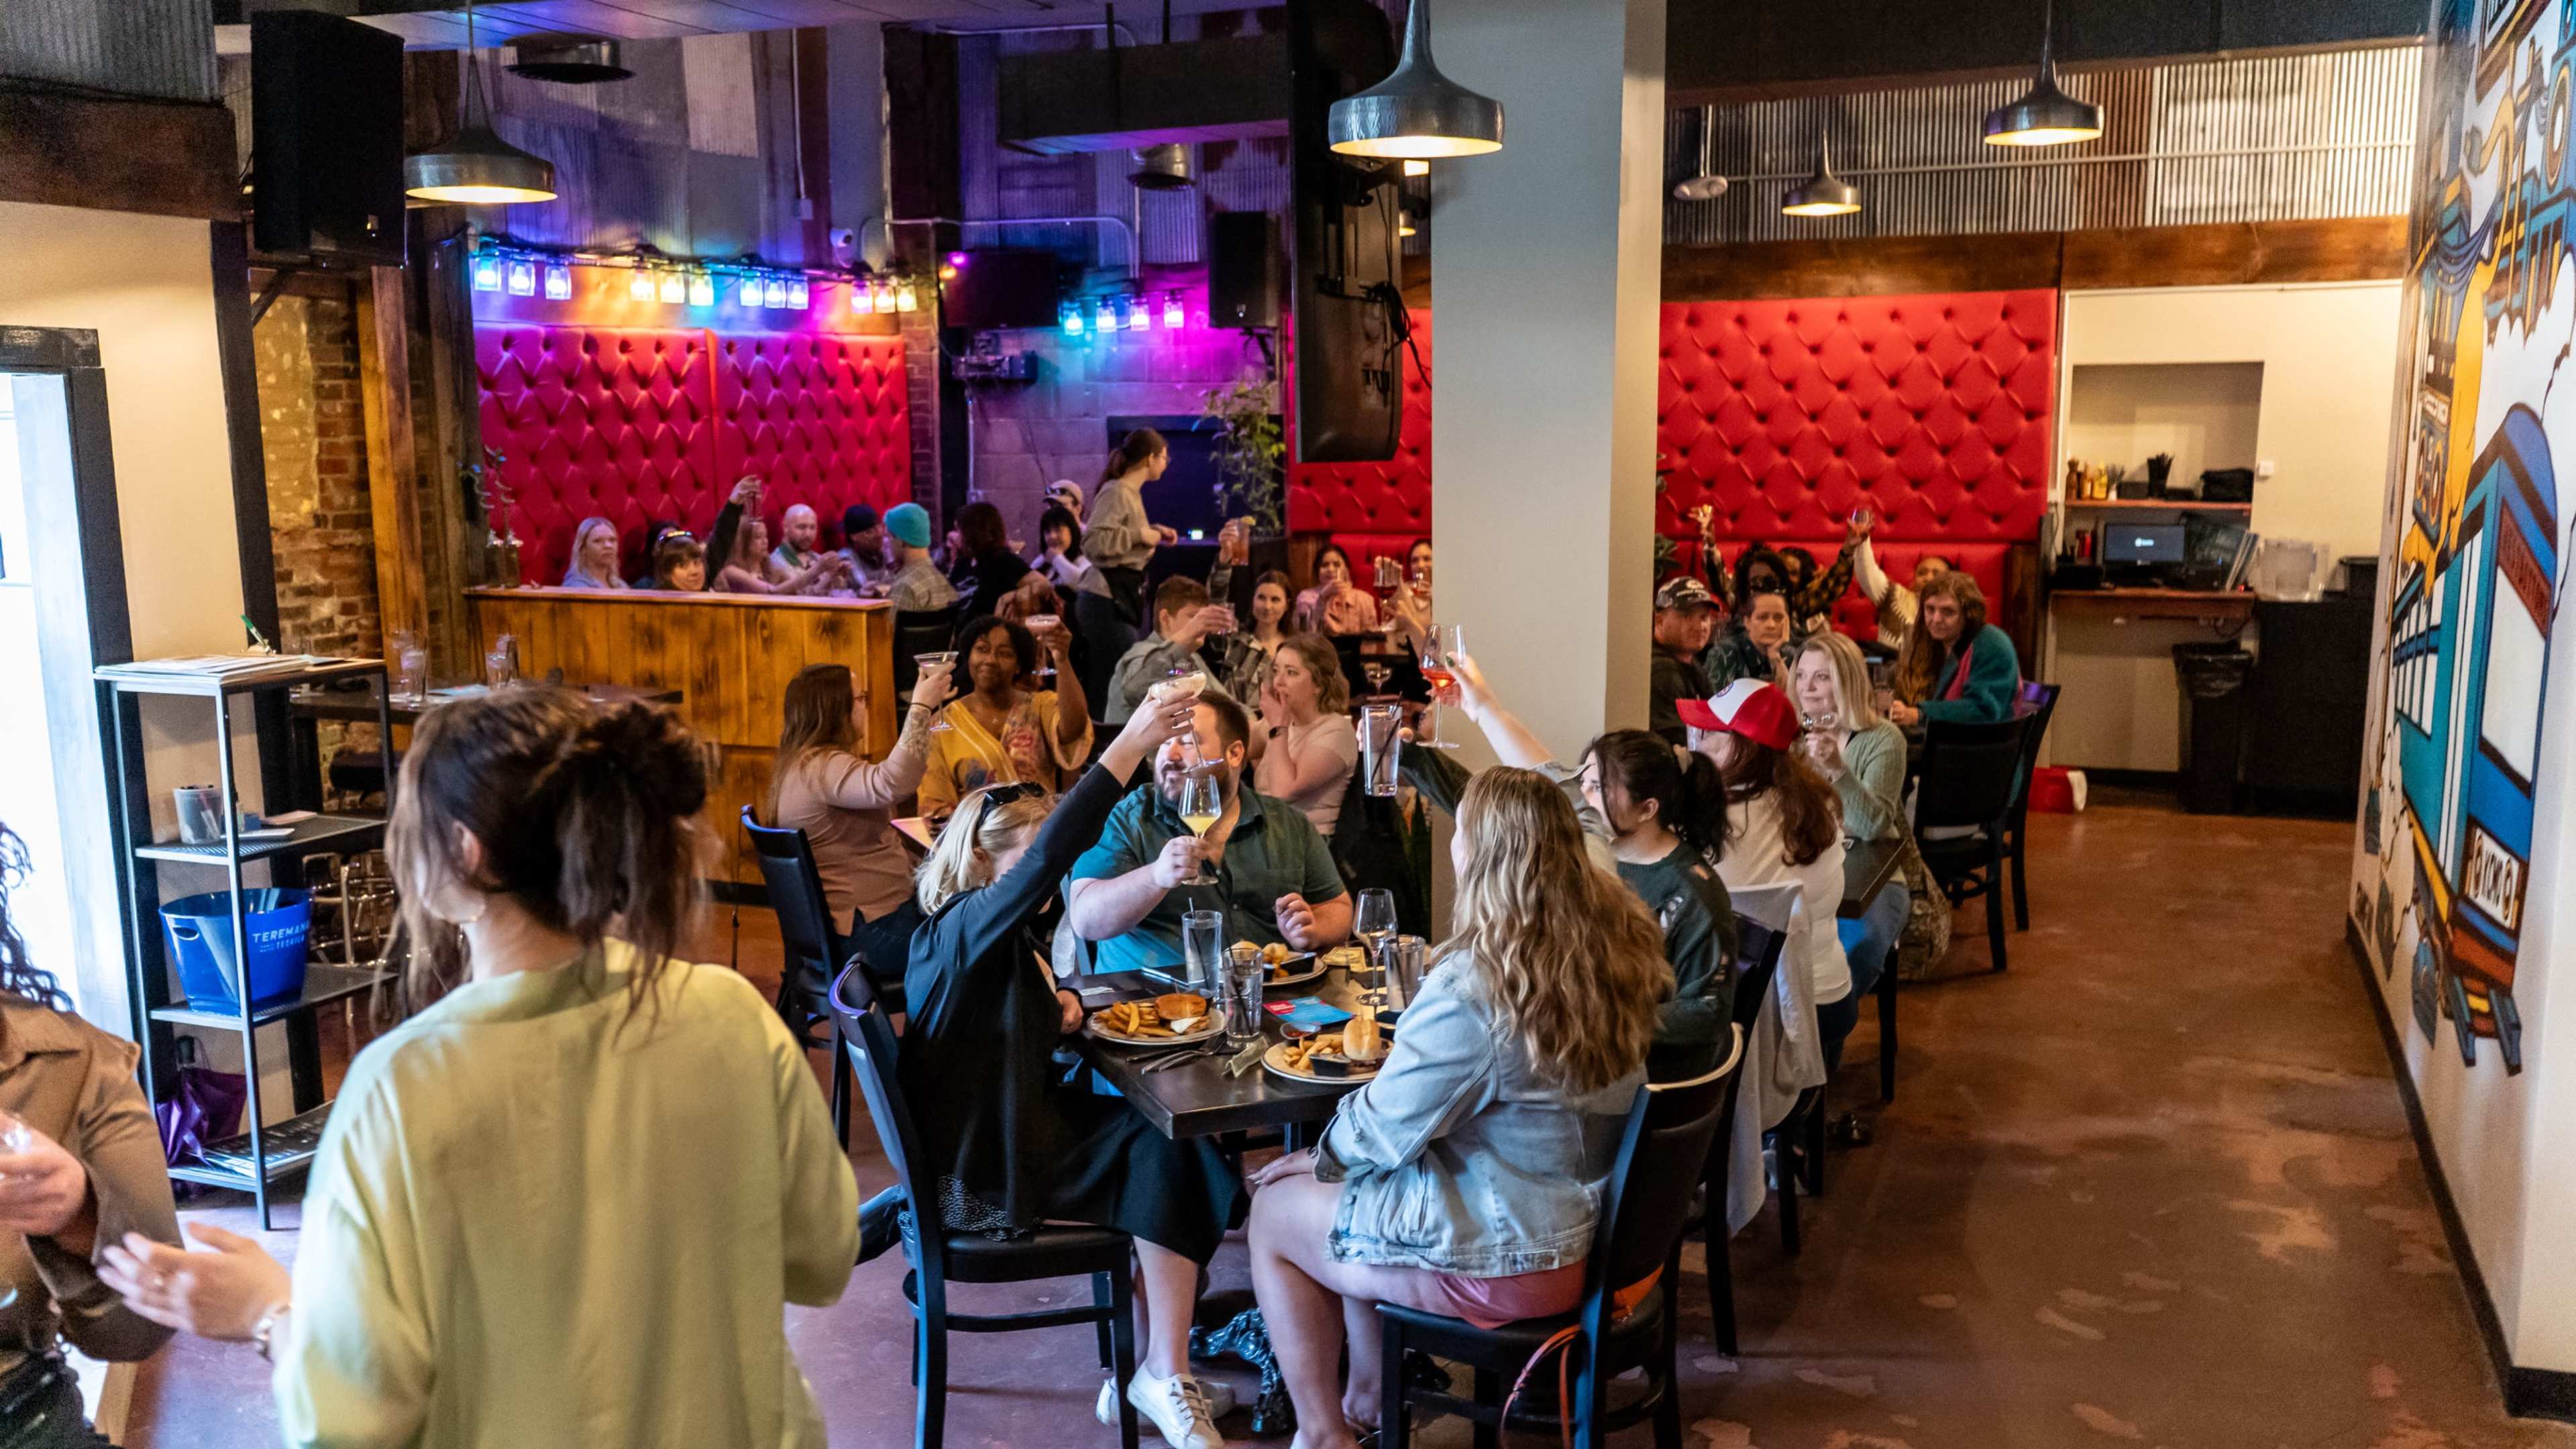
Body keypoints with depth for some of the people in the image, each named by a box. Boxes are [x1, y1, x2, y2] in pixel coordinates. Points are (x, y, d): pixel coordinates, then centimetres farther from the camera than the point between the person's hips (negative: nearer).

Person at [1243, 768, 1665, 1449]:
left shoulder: (1470, 990, -29)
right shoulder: (1625, 941, -7)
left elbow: (1381, 1131, -18)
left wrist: (1318, 1157, 2)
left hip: (1506, 1261, -8)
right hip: (1591, 1221, 8)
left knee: (1275, 1212, 14)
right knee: (1354, 1189, 28)